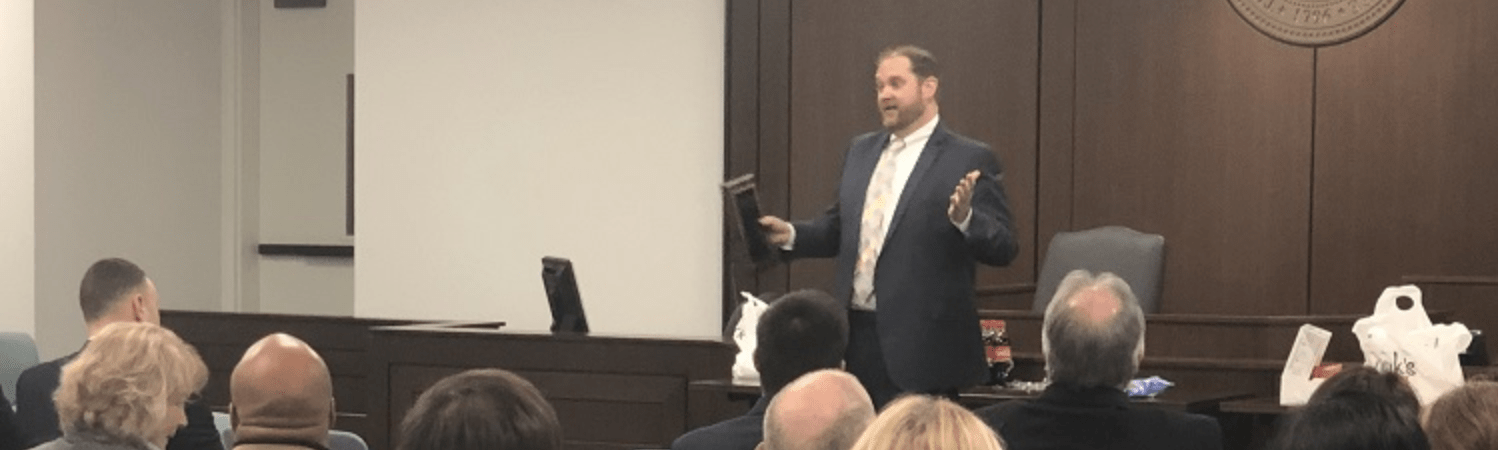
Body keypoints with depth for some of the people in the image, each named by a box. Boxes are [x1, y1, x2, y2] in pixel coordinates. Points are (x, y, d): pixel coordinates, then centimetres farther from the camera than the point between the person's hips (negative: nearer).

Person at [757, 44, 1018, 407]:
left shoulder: (970, 160, -5)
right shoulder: (860, 150, 15)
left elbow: (1003, 249, -9)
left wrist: (964, 218, -28)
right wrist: (791, 234, 6)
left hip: (920, 347, -6)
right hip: (854, 335, 6)